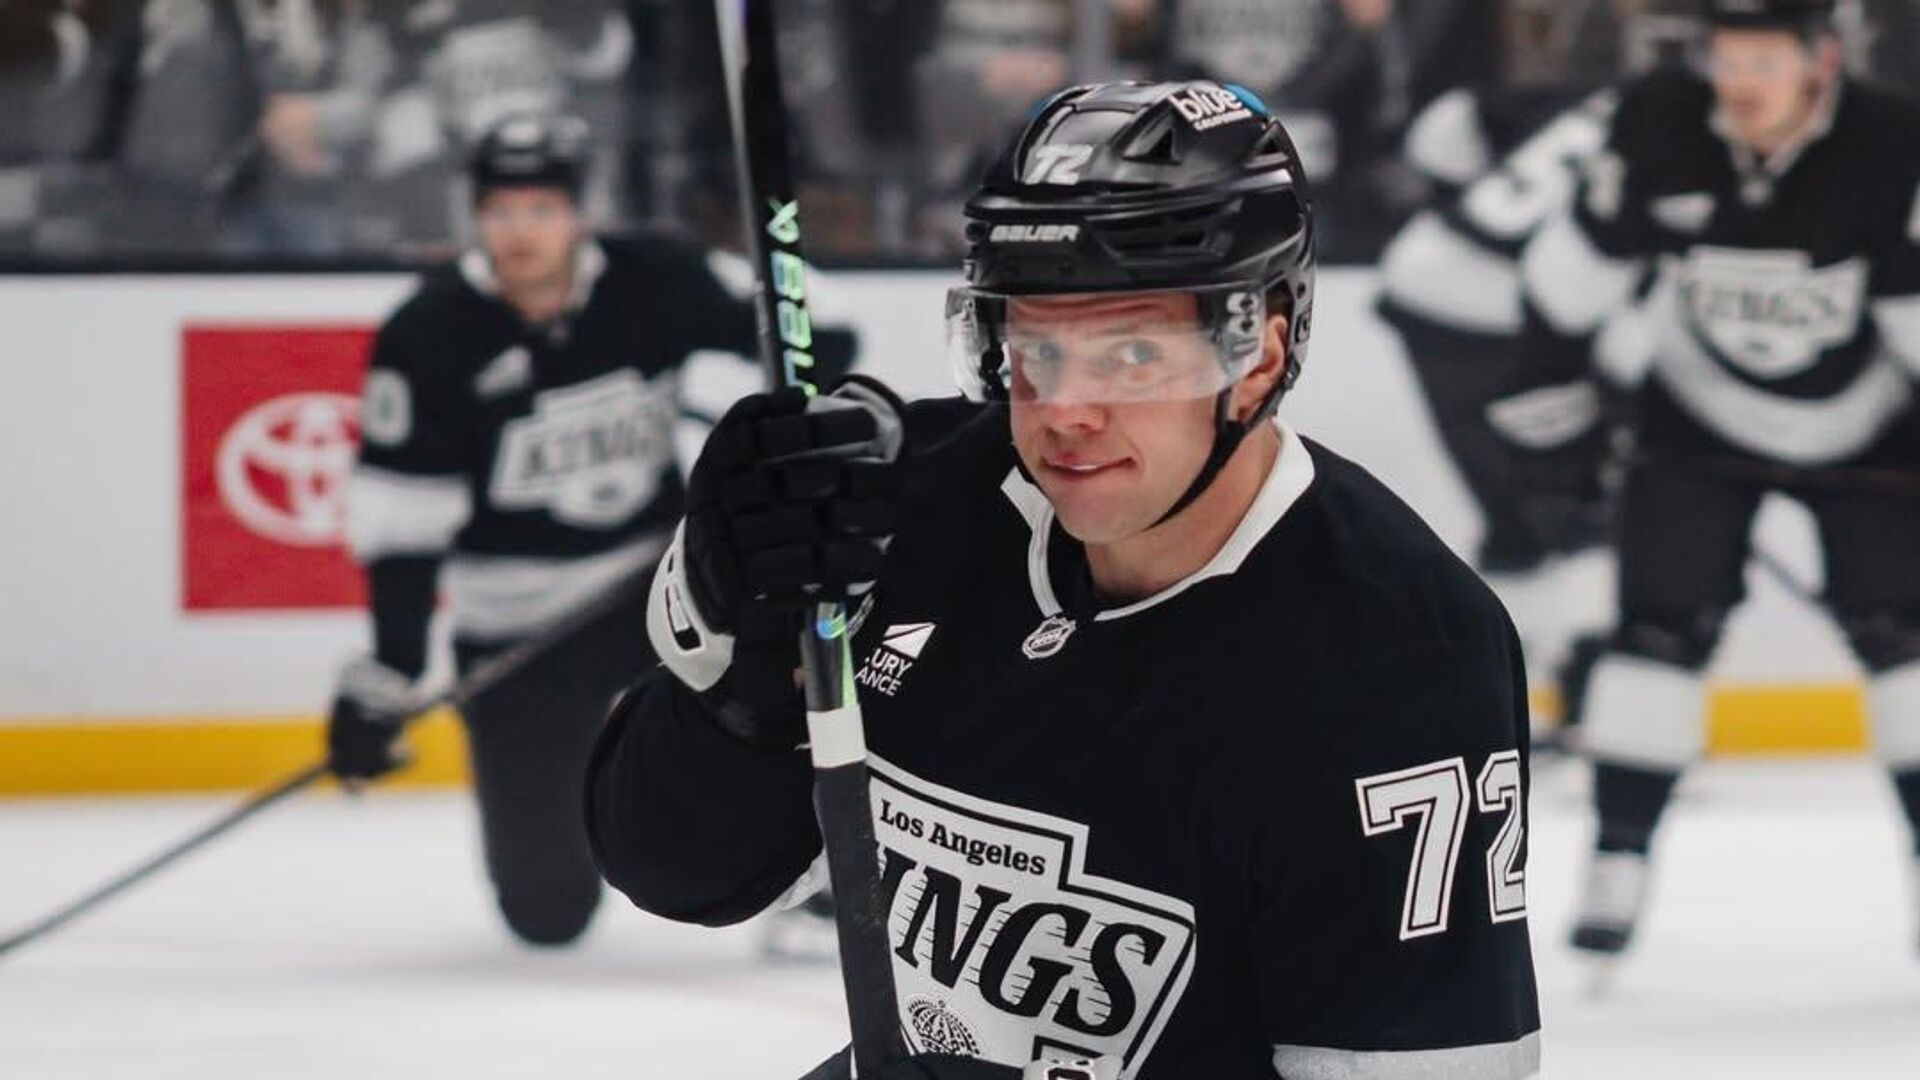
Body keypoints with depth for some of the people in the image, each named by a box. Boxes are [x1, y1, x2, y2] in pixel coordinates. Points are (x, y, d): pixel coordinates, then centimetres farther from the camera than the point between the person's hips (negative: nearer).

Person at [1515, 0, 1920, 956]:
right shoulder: (1659, 127, -20)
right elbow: (1586, 258, -6)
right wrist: (1542, 369, -1)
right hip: (1699, 413, 1)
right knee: (1662, 620, -8)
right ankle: (1617, 864, -1)